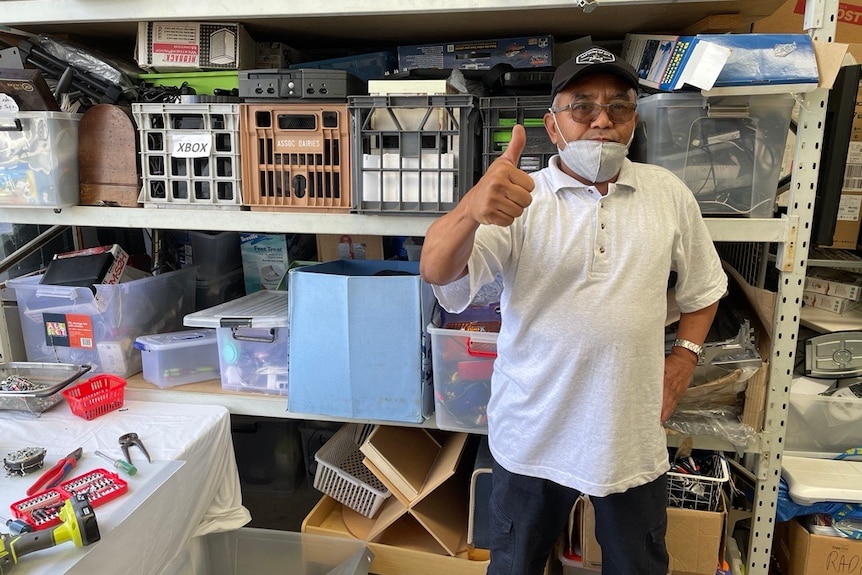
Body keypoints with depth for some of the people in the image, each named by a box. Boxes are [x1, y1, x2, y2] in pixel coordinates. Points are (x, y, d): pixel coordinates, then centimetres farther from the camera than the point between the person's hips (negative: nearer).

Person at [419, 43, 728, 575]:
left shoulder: (670, 195, 0)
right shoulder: (518, 199, -10)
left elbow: (703, 287, 14)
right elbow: (437, 272, -25)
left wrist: (685, 357, 0)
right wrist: (472, 208, -45)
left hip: (635, 437, 2)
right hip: (534, 436, -1)